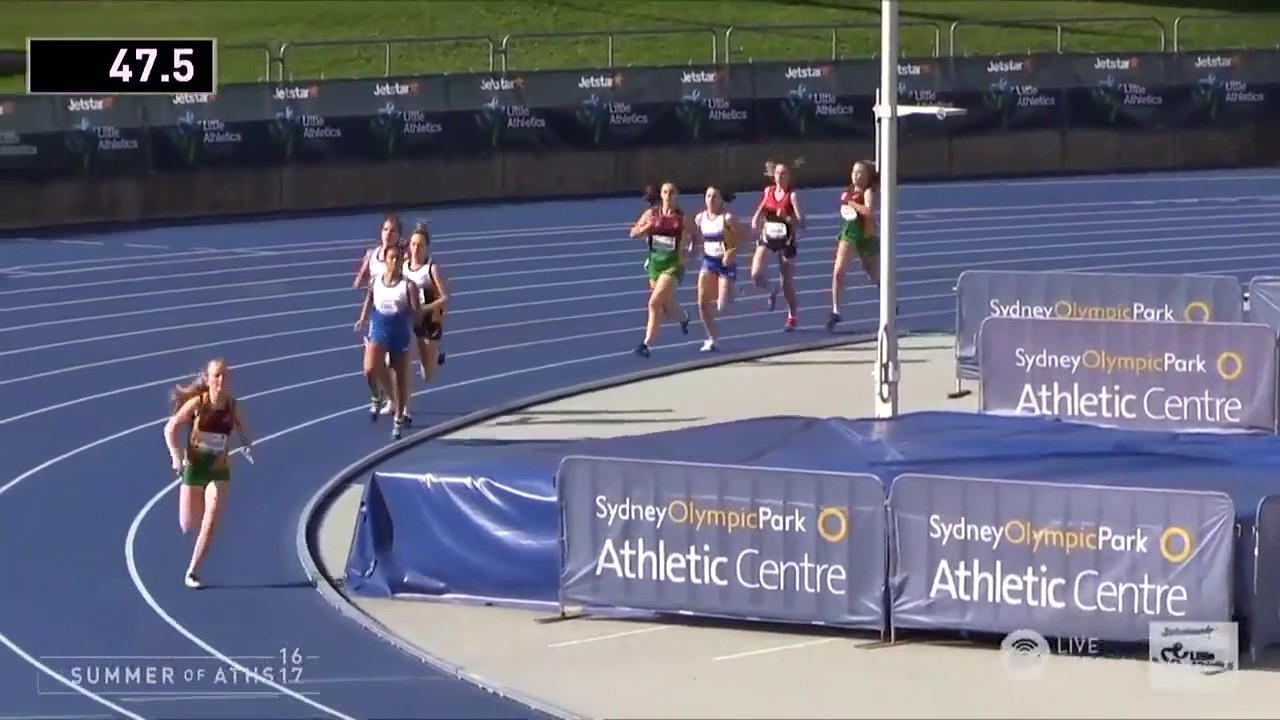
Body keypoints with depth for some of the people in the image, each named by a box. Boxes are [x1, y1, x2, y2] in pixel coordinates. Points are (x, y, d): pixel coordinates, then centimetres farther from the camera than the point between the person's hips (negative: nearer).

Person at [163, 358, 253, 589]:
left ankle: (192, 572, 0)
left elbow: (242, 432, 10)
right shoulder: (197, 403, -11)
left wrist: (247, 444, -12)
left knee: (211, 523, -12)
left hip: (219, 470, 1)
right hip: (194, 466, -1)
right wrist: (176, 457, -17)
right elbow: (170, 429, -5)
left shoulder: (233, 407, -5)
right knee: (188, 526, 4)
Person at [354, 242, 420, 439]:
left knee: (400, 379, 8)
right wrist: (363, 319, 0)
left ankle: (399, 420, 25)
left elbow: (416, 312, -11)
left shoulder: (408, 286, -8)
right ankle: (376, 399, 8)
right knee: (370, 369, -24)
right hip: (378, 332, 1)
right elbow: (368, 302, 14)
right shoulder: (375, 282, 0)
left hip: (400, 334, -1)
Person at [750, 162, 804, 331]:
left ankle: (792, 317, 22)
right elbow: (760, 211, 20)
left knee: (787, 283, 3)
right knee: (756, 275, -15)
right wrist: (756, 221, 0)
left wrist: (787, 218, -35)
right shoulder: (768, 191, 3)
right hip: (767, 239, 4)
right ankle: (772, 291, 18)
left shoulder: (792, 195, -10)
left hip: (786, 241, -4)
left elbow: (801, 222, -16)